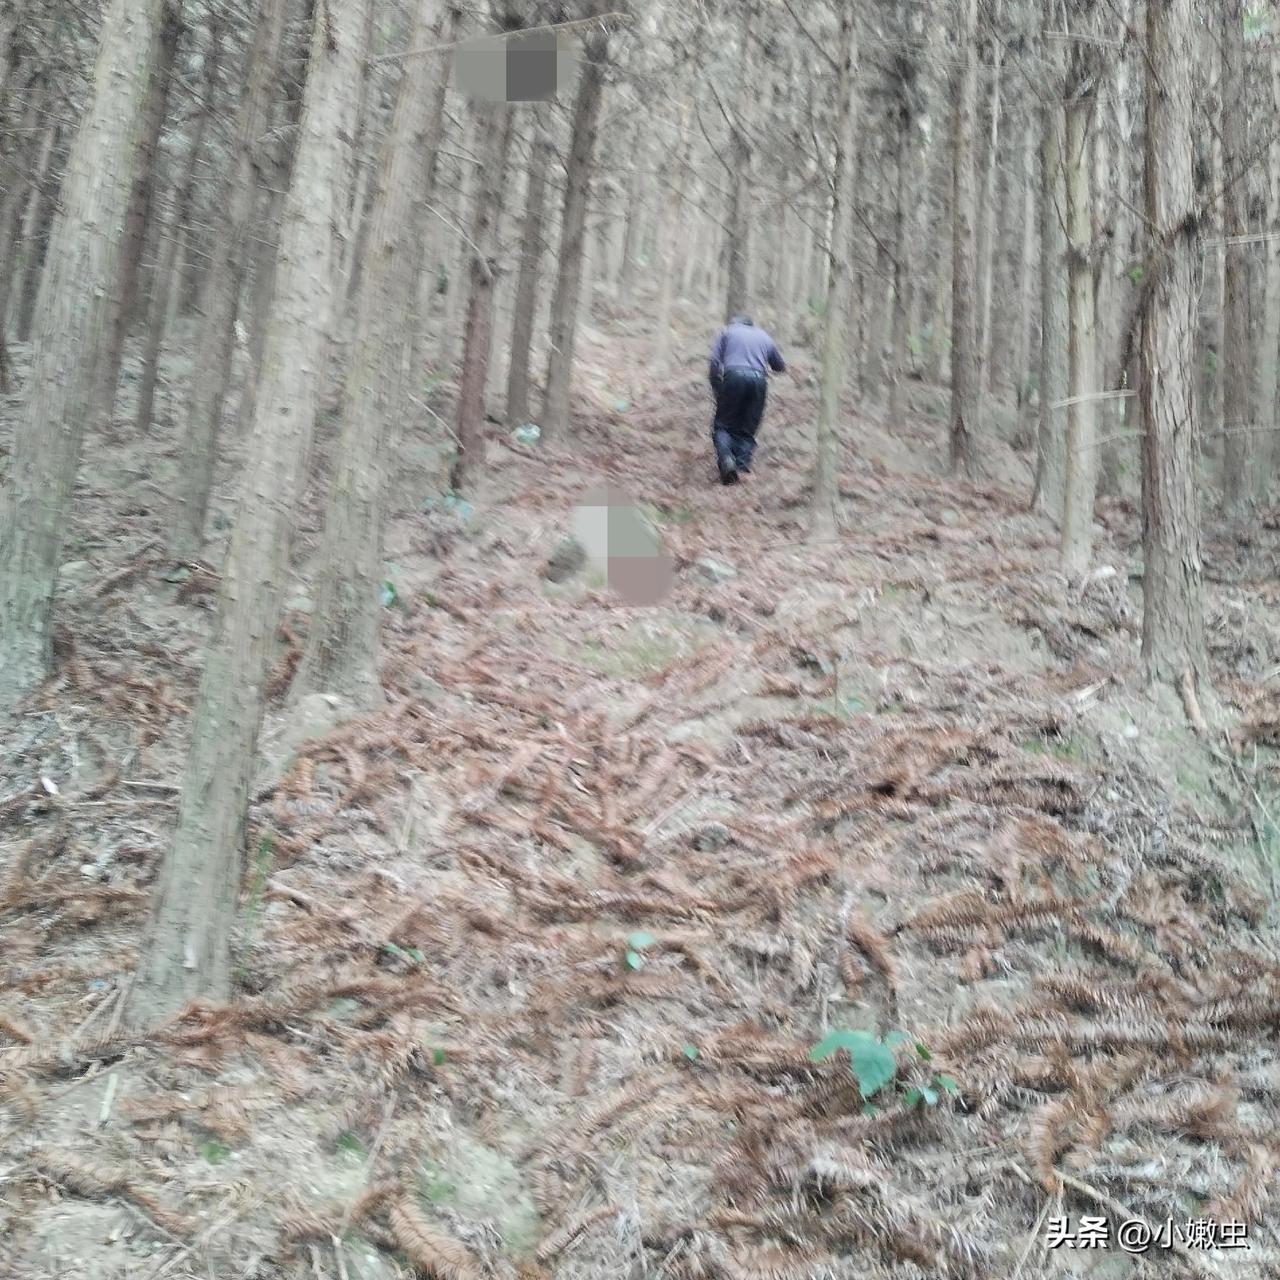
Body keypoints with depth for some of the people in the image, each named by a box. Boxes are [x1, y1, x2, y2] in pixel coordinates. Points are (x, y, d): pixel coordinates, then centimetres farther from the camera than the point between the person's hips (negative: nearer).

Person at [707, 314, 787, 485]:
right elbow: (781, 367, 34)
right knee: (747, 430, 11)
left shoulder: (726, 331, 19)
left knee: (723, 425, 6)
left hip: (733, 376, -2)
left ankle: (725, 459, -19)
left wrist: (717, 388, 11)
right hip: (759, 380, 2)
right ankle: (742, 467, -6)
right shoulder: (764, 337, 27)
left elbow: (715, 362, 5)